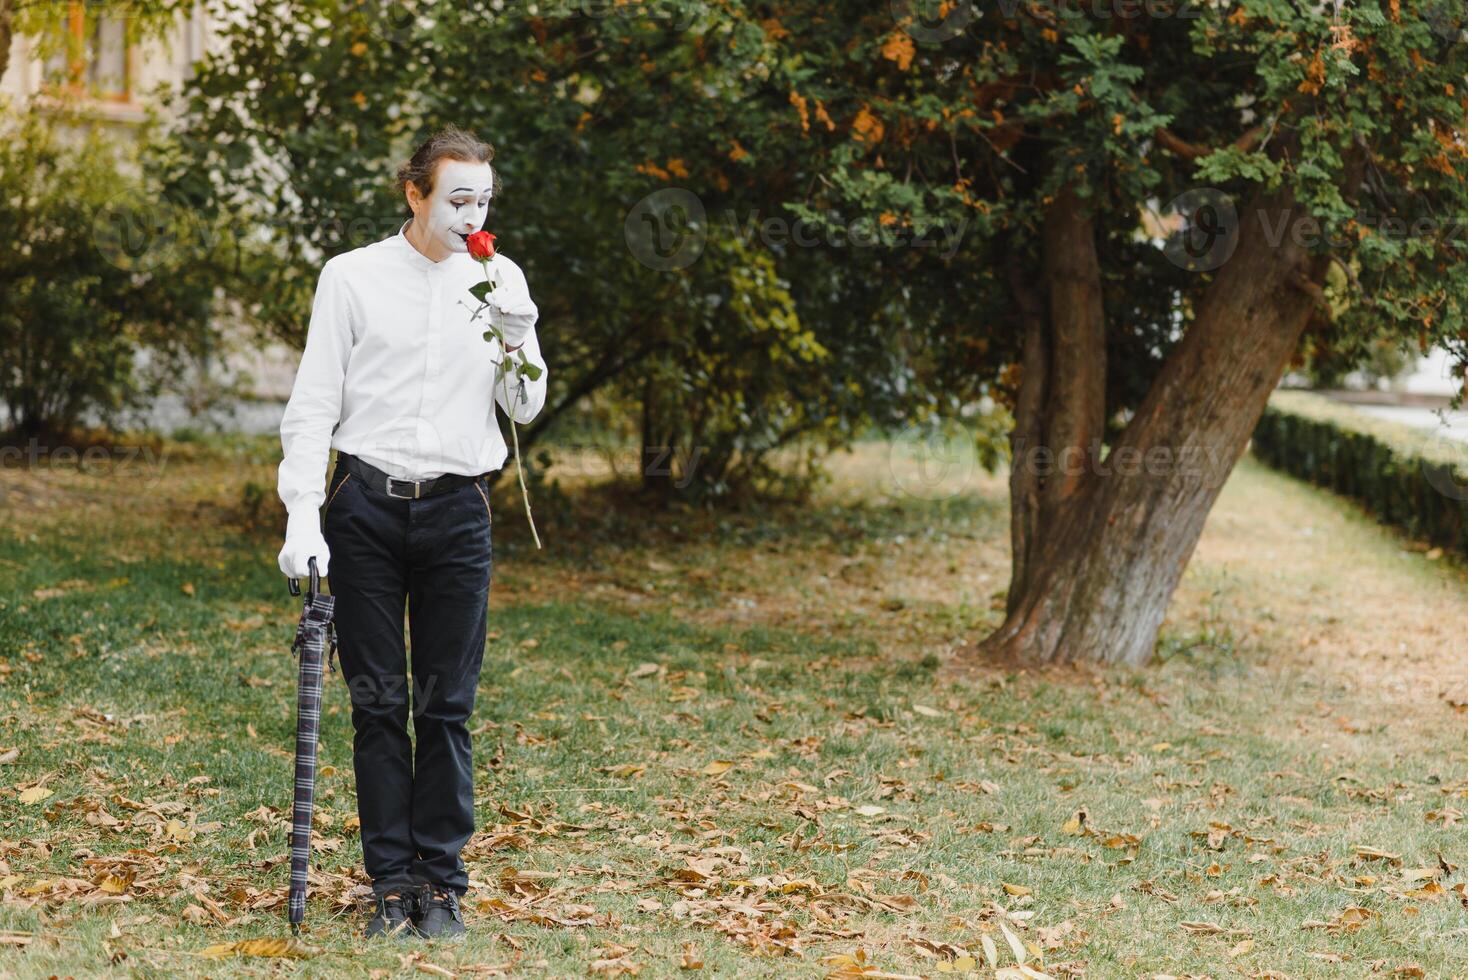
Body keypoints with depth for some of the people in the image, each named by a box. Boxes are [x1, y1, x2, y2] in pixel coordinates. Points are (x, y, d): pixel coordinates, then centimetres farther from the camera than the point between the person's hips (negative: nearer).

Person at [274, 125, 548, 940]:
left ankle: (442, 884, 7)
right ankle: (392, 886, 7)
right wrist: (302, 519, -9)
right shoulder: (354, 277, 1)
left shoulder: (500, 279, 8)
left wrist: (517, 340, -9)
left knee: (447, 705, 1)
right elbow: (313, 405, 0)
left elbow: (524, 408, 11)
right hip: (366, 506, -1)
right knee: (377, 702, 1)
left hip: (457, 510, 1)